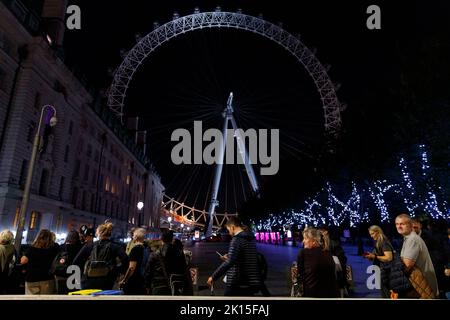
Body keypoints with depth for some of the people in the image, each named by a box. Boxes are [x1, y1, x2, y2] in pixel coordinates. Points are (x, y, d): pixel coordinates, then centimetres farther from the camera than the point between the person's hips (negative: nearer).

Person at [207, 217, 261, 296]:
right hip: (251, 284, 8)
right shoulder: (251, 238, 11)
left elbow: (230, 262, -26)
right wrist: (228, 258, 25)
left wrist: (213, 277, -22)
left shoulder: (237, 239, -14)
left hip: (237, 284, -8)